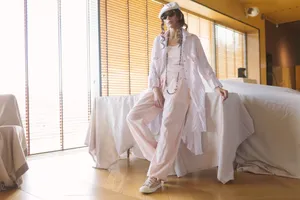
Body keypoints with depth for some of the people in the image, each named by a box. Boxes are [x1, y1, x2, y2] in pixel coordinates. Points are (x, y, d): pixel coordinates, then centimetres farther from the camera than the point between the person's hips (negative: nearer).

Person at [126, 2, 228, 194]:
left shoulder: (192, 39, 9)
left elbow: (204, 66, 8)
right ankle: (157, 155, -5)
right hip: (161, 86, 4)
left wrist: (217, 86, -4)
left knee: (169, 124, -27)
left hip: (181, 86, -4)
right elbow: (153, 68, 10)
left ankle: (156, 176, -21)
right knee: (134, 117, -15)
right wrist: (155, 89, -6)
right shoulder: (159, 40, 17)